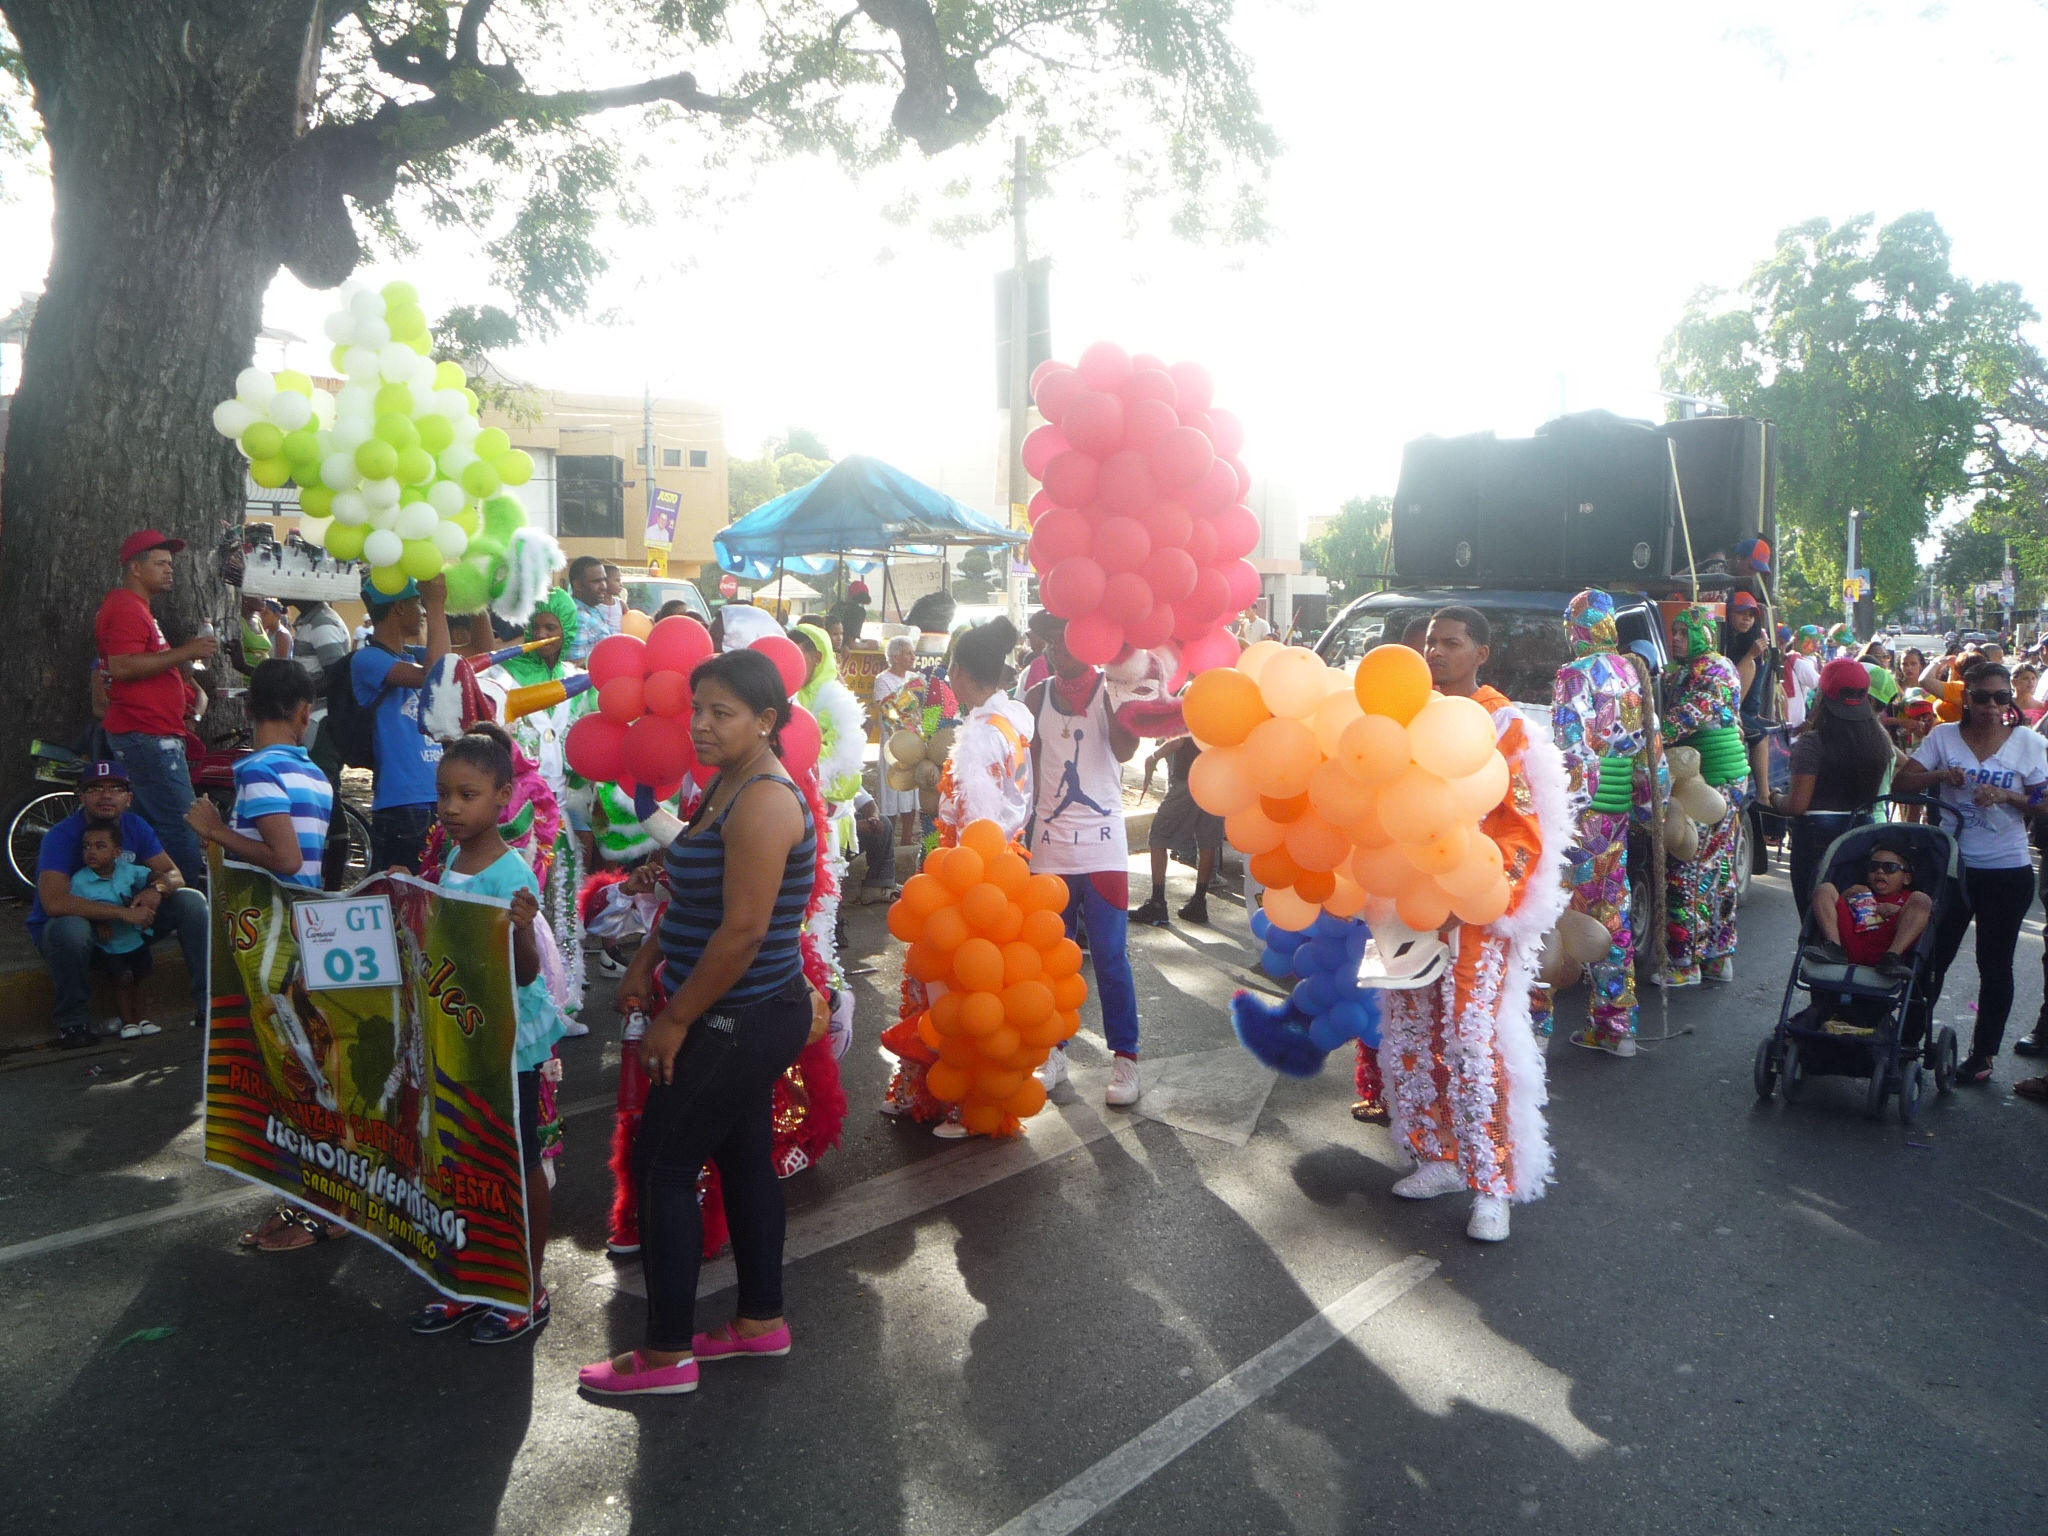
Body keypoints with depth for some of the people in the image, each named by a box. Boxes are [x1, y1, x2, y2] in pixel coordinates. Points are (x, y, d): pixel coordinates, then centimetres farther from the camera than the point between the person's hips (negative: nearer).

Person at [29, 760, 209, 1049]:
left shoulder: (136, 827, -2)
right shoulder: (61, 836, -19)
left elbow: (174, 874, 0)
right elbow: (53, 902, -33)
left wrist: (157, 889, -25)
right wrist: (122, 913, -38)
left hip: (128, 926, 5)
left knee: (191, 901, -13)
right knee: (70, 928, -40)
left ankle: (206, 1003, -14)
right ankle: (71, 1023, -18)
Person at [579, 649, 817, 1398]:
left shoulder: (764, 802, -22)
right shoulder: (725, 786, 9)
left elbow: (742, 930, -25)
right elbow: (690, 897, 19)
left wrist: (676, 1019, -17)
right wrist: (645, 964, 16)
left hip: (741, 1022, -9)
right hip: (747, 1019, 9)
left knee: (661, 1166, 0)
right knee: (743, 1160, 17)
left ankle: (666, 1354, 12)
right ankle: (760, 1320, 31)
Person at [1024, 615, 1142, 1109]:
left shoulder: (1111, 690, -2)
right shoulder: (1038, 697, 8)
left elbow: (1124, 749, -20)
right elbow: (1027, 770, 9)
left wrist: (1114, 692, -22)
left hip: (1102, 846, -3)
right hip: (1049, 845, 3)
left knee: (1111, 957, -1)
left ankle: (1124, 1058, 8)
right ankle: (1054, 1052, 20)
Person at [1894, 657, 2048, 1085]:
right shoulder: (1943, 736, 1)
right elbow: (1902, 782, -2)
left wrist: (2007, 796, -20)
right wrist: (1941, 775, -19)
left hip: (2008, 872, -1)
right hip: (1951, 866, 1)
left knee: (1994, 965, 9)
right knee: (1933, 955, 9)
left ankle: (1983, 1055, 21)